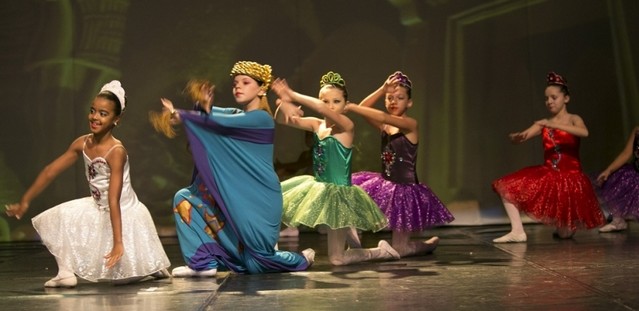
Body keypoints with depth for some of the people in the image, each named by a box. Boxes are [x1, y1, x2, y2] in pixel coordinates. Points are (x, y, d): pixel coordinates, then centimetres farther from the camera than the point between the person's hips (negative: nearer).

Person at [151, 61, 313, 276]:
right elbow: (211, 113, -7)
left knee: (256, 264, -4)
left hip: (257, 199, -8)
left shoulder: (261, 118, -13)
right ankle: (205, 262, -5)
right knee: (184, 198, -4)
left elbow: (219, 121, -21)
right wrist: (204, 105, -31)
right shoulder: (235, 114, 11)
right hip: (235, 196, 8)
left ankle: (301, 259, 27)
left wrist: (179, 114, -15)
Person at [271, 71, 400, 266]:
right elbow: (281, 119, -2)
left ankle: (381, 251, 22)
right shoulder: (316, 124, 2)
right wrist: (285, 101, -22)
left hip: (338, 193, -7)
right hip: (318, 187, 7)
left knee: (337, 259, -4)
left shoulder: (347, 126, -15)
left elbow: (321, 108, -33)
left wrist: (293, 95, -26)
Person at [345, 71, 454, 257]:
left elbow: (383, 117, -30)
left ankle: (429, 244, 27)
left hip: (405, 189, -7)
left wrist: (350, 107, -33)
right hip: (386, 184, 7)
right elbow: (363, 110, -8)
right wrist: (382, 89, -16)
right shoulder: (384, 127, 6)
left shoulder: (411, 125, -14)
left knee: (399, 250, -2)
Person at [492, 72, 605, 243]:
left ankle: (568, 224, 32)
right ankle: (518, 231, -13)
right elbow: (521, 137, -6)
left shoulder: (573, 119, -4)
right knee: (506, 186, -12)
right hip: (548, 174, 4)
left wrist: (555, 125, -35)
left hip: (570, 176, -4)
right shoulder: (543, 123, 6)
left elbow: (585, 132, -28)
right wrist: (516, 137, -31)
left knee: (565, 234, -6)